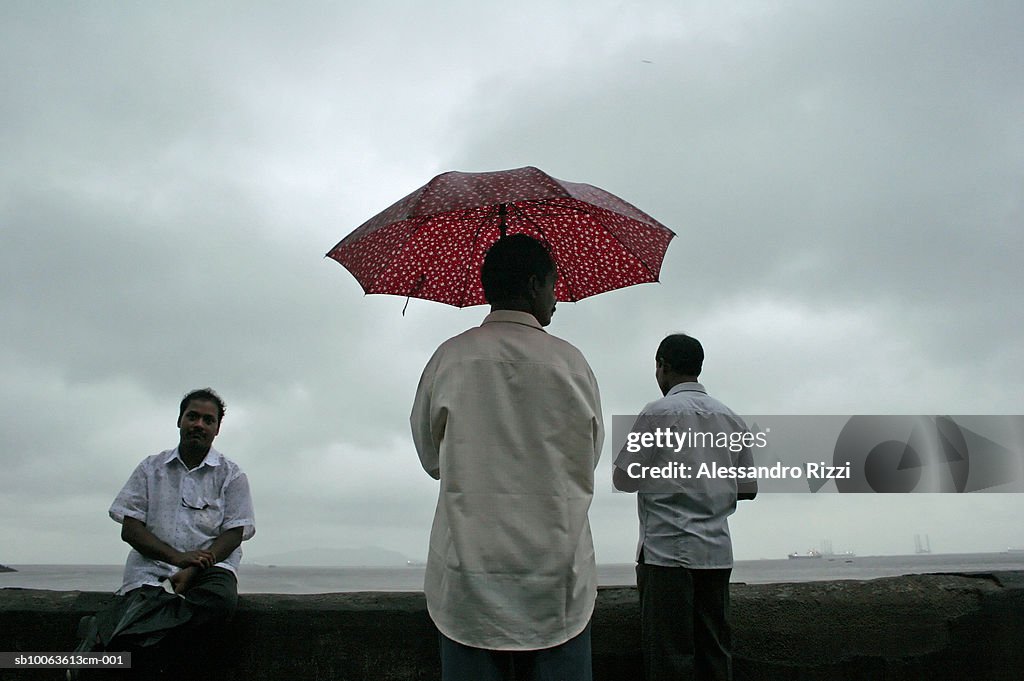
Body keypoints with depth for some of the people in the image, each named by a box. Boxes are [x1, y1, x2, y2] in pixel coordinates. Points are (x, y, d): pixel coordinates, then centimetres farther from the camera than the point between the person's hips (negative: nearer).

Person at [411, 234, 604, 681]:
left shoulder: (450, 358, -2)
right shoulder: (570, 362, -3)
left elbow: (431, 459, 9)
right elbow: (588, 460, 8)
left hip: (468, 580, 1)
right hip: (557, 579, 0)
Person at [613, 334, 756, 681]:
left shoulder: (658, 412, -7)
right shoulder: (731, 418, 9)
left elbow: (624, 479, -4)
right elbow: (747, 488, 15)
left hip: (667, 550, -6)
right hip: (717, 551, 6)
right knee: (715, 653, 11)